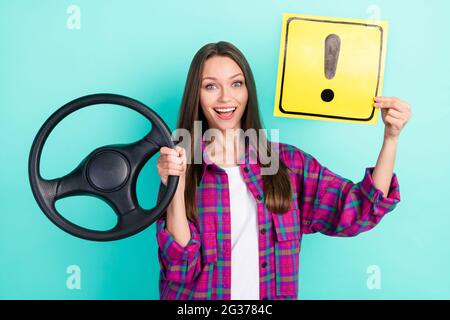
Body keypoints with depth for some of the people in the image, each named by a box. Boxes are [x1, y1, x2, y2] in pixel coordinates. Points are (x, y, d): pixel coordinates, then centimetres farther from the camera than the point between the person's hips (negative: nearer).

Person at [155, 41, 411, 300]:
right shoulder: (179, 167, -4)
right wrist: (176, 189, -21)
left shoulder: (287, 161, 0)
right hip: (200, 294, -2)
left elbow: (359, 212, -5)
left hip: (274, 293, 2)